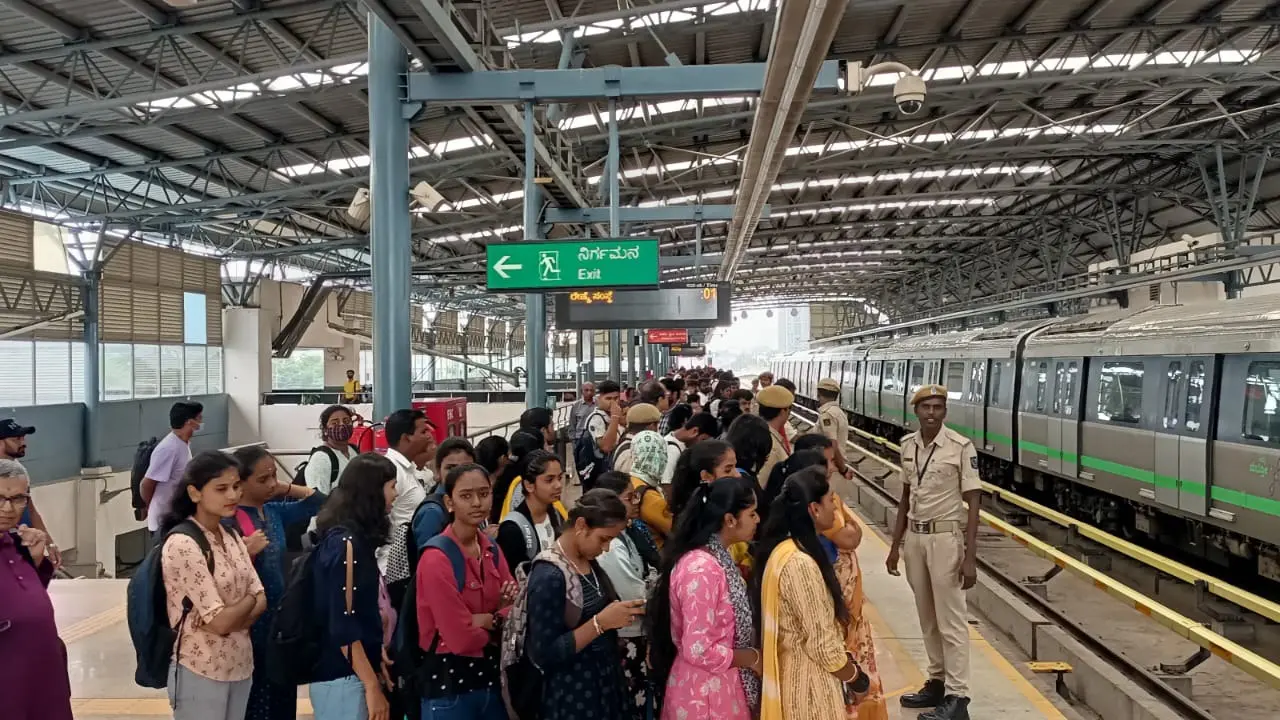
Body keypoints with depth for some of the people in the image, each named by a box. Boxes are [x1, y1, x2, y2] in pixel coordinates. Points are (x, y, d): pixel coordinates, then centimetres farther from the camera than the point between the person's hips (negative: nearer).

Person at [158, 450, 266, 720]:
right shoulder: (182, 544, -18)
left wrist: (232, 615, -16)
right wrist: (248, 601, -3)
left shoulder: (232, 536, 5)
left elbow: (262, 600, 2)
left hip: (240, 666, 7)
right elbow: (220, 621, -21)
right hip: (201, 673, -6)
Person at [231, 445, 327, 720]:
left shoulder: (274, 510, 3)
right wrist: (247, 552, -32)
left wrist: (286, 488, 1)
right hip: (250, 625, -7)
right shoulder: (229, 521, -17)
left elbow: (319, 502, 10)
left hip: (280, 619, 7)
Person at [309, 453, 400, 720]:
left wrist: (377, 663, 14)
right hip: (343, 679, -9)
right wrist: (372, 687, -17)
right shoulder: (345, 543, -17)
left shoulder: (356, 539, 9)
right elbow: (342, 625, -20)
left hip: (355, 673, 9)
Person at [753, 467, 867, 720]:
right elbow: (822, 644, -22)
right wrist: (856, 677, -5)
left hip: (793, 670, 9)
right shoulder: (800, 563, -26)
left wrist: (847, 663, 10)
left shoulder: (781, 549, 3)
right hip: (810, 678, -9)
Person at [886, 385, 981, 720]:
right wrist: (895, 545, 13)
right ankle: (937, 682, 28)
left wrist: (970, 557, -16)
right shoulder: (908, 445, 4)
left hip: (946, 538, -6)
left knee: (951, 620, -1)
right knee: (928, 619, 15)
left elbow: (972, 504, -12)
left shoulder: (961, 447, -13)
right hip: (915, 537, 6)